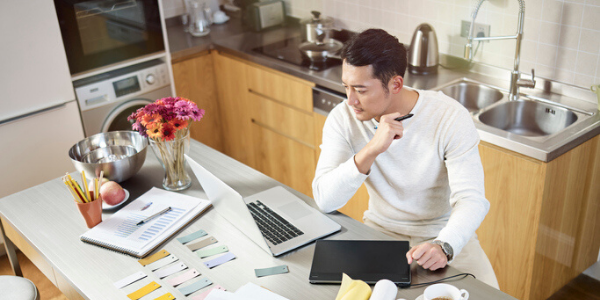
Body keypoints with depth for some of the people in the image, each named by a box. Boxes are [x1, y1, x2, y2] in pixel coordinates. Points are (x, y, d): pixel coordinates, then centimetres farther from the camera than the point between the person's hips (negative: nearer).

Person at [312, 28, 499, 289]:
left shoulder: (450, 117, -19)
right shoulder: (343, 118, -13)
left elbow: (471, 199, -24)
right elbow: (325, 200, -22)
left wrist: (444, 246, -43)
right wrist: (371, 150, -35)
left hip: (443, 234, -1)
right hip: (380, 229, 2)